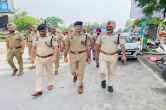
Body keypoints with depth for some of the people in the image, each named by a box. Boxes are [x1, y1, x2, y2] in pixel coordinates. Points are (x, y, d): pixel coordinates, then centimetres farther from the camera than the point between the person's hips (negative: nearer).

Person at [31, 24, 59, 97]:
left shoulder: (51, 38, -8)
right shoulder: (37, 39, 6)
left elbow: (56, 48, -13)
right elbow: (33, 48, 13)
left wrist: (54, 56, -25)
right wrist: (32, 57, 11)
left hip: (48, 58, -3)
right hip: (39, 59, 4)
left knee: (49, 72, 13)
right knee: (39, 74, -1)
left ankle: (50, 84, 37)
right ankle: (38, 90, 1)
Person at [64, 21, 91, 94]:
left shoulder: (85, 36, -2)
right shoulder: (69, 36, 0)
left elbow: (87, 47, 2)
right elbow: (67, 47, 3)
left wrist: (88, 57, 2)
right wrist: (65, 56, 1)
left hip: (82, 55, -1)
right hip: (72, 55, 1)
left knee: (81, 71, 3)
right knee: (72, 71, 10)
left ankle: (80, 86, 23)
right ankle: (75, 75, 48)